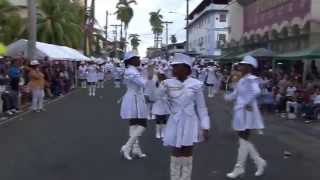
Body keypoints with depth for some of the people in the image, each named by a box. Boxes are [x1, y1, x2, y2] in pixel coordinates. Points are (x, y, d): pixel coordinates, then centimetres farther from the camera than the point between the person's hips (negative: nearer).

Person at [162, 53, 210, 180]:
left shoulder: (195, 84, -7)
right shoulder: (168, 83, -1)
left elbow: (201, 108, -3)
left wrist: (205, 127, -5)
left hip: (190, 123, -1)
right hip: (175, 123, 2)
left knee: (187, 154, 8)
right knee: (175, 154, 8)